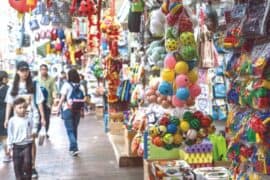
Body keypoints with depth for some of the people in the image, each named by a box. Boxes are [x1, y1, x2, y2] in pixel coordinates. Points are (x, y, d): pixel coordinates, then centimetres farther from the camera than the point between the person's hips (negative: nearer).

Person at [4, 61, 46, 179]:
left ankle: (32, 167, 6)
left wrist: (42, 117, 0)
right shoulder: (13, 86, 6)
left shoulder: (34, 85, 1)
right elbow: (9, 103, 7)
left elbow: (39, 102, 1)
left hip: (32, 117, -2)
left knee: (31, 141, -3)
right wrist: (7, 118, 3)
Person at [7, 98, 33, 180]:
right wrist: (9, 145, -1)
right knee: (17, 164, 7)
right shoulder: (12, 121, -6)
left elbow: (32, 130, 11)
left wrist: (33, 134, -7)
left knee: (27, 162, -8)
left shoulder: (29, 119, -2)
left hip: (27, 144, 0)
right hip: (17, 145, 0)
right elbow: (10, 134, -1)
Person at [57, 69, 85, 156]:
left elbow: (62, 98, -9)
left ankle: (74, 148, -14)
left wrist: (58, 107, -1)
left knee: (70, 130, -1)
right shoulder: (80, 86, 3)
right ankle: (72, 147, 25)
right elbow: (83, 99, -1)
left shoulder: (67, 85, -7)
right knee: (74, 129, 16)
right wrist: (82, 108, 9)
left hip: (68, 110, -4)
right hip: (77, 110, 4)